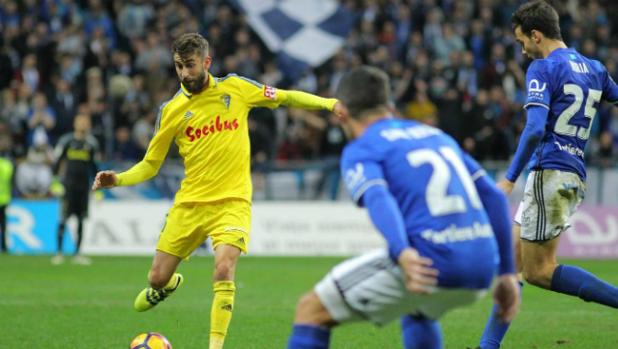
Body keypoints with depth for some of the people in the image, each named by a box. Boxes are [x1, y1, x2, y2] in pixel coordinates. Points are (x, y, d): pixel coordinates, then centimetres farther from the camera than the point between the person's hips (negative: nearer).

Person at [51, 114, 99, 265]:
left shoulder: (91, 143, 7)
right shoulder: (66, 141, -2)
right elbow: (57, 162, 1)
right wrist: (55, 181, -6)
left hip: (84, 185, 3)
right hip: (69, 184, -3)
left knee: (81, 220, 4)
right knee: (63, 218, -7)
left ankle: (77, 253, 10)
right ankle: (59, 252, -2)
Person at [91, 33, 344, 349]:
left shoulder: (235, 88, -1)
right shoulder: (171, 110, 1)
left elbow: (284, 97, 10)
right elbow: (149, 165, 6)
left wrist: (327, 103, -3)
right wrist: (118, 179, -11)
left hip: (232, 201, -2)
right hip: (189, 203, 2)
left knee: (224, 270, -24)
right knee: (157, 278, 4)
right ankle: (169, 285, 42)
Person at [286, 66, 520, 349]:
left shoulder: (360, 150, 5)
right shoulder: (438, 136, 25)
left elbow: (378, 198, -17)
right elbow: (494, 198, 21)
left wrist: (403, 253, -34)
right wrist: (507, 273, 22)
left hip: (429, 263, -7)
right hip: (480, 270, 7)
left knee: (311, 310, 5)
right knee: (418, 312, 40)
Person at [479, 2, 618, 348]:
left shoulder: (543, 69, -9)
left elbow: (535, 129, -20)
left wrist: (510, 179, -17)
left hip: (551, 173, -9)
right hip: (575, 175, 9)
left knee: (538, 270, -4)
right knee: (513, 261, 11)